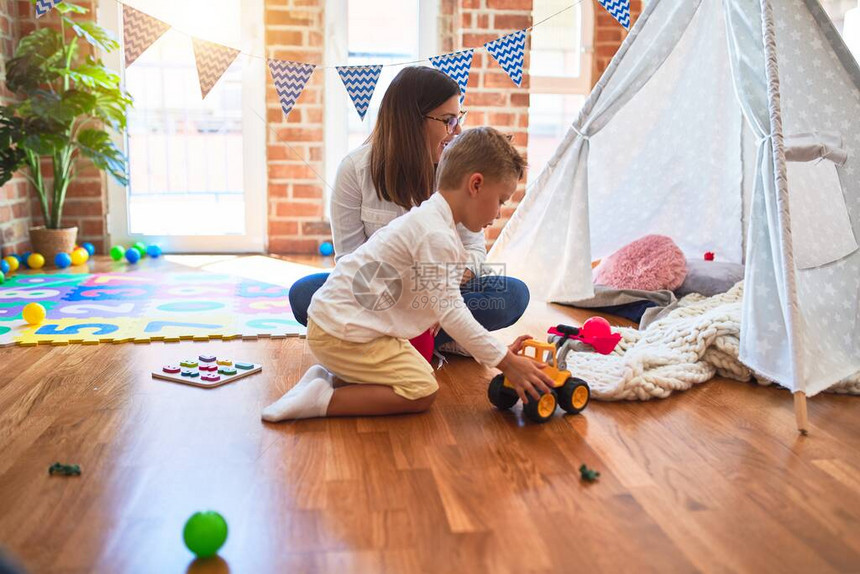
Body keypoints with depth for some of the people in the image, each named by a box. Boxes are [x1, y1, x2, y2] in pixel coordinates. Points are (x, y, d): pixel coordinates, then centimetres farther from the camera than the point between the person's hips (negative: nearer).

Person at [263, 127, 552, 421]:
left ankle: (330, 378, 11)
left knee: (421, 371, 16)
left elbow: (449, 308, 12)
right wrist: (507, 362, -15)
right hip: (343, 331, -10)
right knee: (422, 392, -8)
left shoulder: (429, 219, 11)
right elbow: (451, 314, -21)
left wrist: (500, 351, 9)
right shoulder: (437, 236, -22)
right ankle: (322, 400, -10)